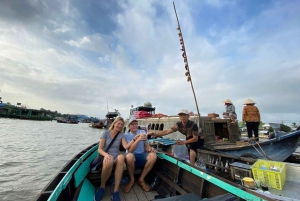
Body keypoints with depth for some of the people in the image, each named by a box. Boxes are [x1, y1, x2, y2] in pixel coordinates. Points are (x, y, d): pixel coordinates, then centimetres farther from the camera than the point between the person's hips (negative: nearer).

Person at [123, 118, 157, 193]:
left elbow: (146, 147, 5)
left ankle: (141, 179, -7)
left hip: (142, 155, 3)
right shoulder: (126, 135, -2)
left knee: (153, 155, -29)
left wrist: (150, 149, -19)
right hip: (132, 157, -2)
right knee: (129, 156, -38)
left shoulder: (143, 132, 5)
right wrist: (138, 139, -28)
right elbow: (130, 150, -15)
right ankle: (132, 180, -9)